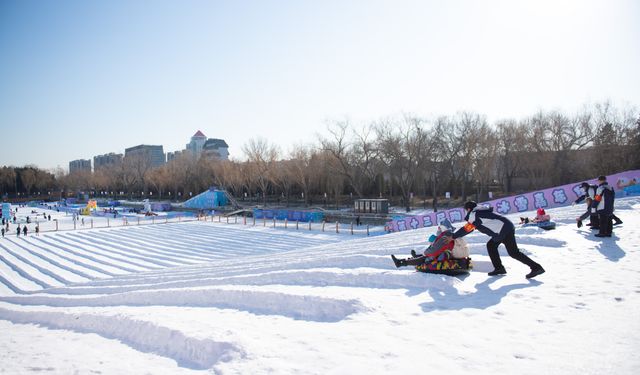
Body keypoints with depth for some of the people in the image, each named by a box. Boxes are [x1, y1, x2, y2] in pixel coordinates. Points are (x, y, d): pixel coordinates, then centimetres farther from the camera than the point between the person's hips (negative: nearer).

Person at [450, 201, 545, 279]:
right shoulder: (480, 211, 22)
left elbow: (466, 229, -5)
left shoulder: (474, 214, -7)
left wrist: (453, 237, 5)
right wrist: (457, 235, 28)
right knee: (491, 245, 18)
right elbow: (469, 227, 27)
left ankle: (536, 267, -6)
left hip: (504, 230, -10)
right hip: (507, 227, 10)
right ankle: (499, 268, 16)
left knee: (513, 252, -6)